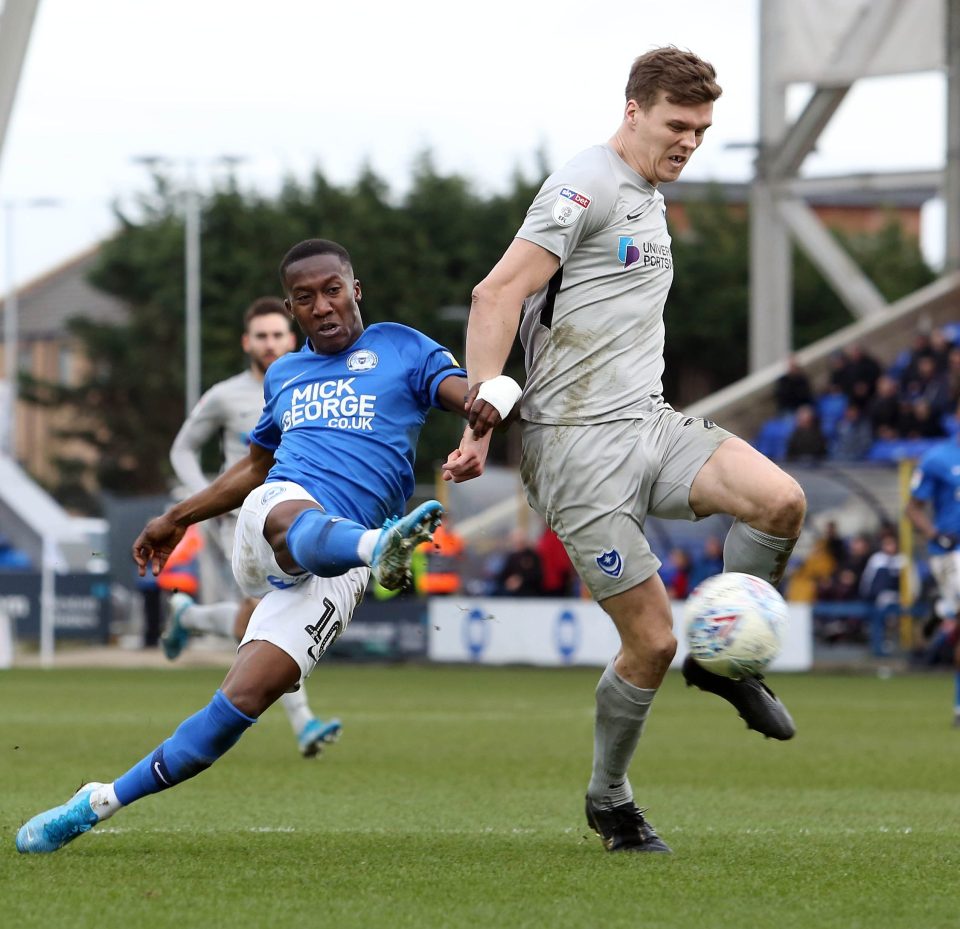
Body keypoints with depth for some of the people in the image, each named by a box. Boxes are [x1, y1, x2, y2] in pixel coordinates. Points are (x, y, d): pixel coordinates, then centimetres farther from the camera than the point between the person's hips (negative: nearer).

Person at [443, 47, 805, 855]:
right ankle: (609, 800, 15)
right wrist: (483, 417, -23)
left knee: (780, 500, -20)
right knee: (652, 642, -8)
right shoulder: (588, 188, -10)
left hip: (648, 422, 8)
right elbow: (497, 296, -17)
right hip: (578, 444, -8)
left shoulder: (650, 200, 18)